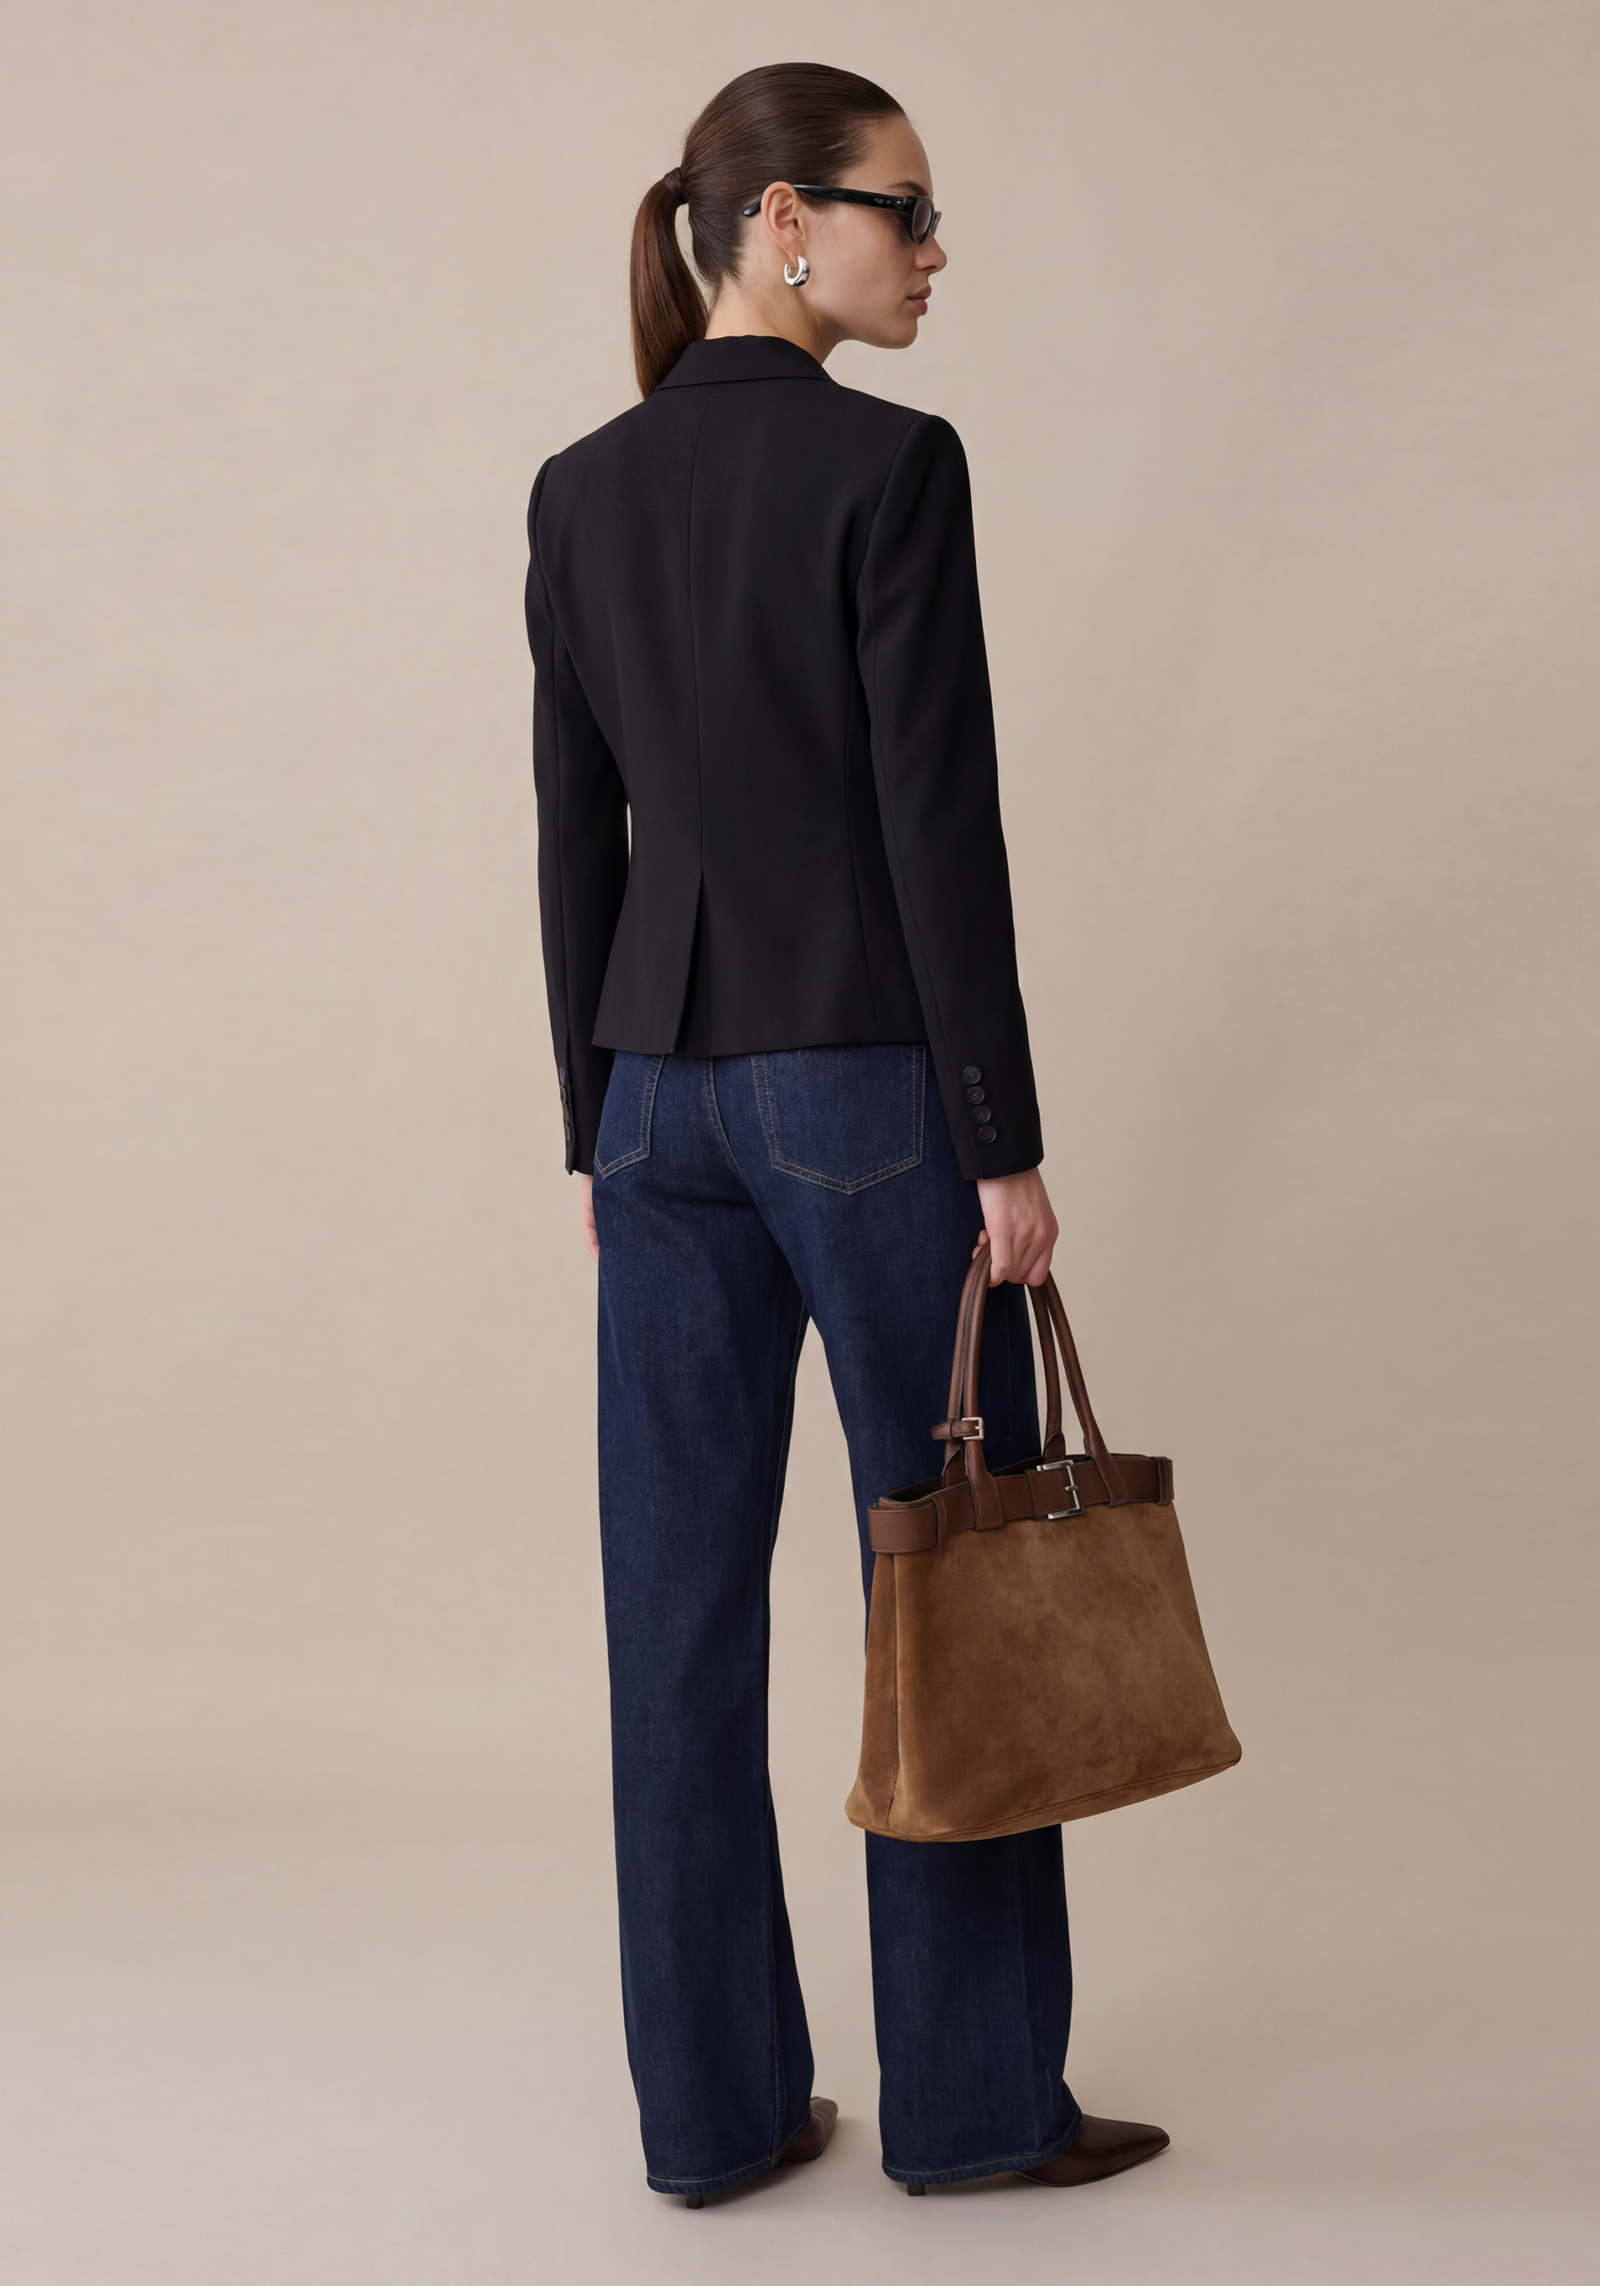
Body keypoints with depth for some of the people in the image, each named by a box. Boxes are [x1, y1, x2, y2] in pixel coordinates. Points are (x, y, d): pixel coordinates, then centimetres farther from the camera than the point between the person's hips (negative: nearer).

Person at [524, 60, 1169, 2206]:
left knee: (683, 1606, 9)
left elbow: (576, 836, 9)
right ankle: (975, 2097, 18)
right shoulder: (891, 463, -11)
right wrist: (1008, 1144, -9)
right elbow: (940, 823, -14)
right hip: (873, 1092, -6)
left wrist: (600, 1127, 15)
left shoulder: (580, 492, 8)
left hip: (665, 1084, 6)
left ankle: (714, 2102, 19)